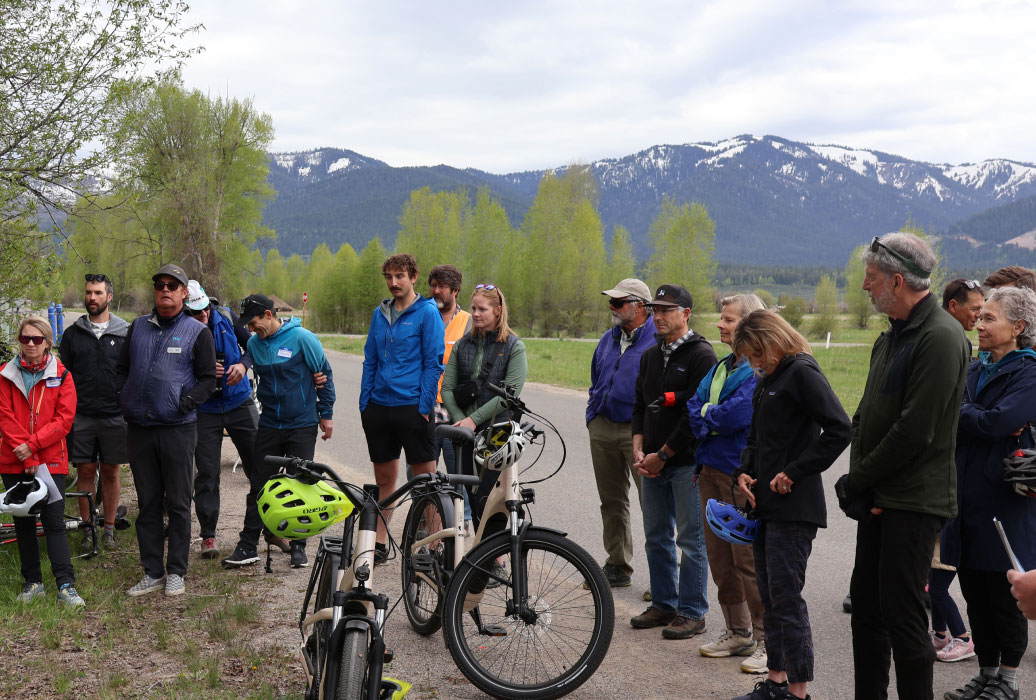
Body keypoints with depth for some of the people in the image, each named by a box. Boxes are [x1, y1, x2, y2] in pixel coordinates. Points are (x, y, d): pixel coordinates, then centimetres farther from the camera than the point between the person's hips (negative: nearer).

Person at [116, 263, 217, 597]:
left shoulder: (197, 331, 1)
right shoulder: (138, 326, 12)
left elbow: (208, 378, 0)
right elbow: (122, 367, 20)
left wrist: (185, 404, -13)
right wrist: (123, 399, 5)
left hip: (178, 429, -4)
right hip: (139, 428, 4)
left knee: (178, 504, 3)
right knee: (148, 504, 9)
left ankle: (176, 572, 13)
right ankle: (153, 572, 18)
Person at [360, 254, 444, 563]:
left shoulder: (427, 312, -5)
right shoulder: (380, 314, 12)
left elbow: (434, 363, -8)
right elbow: (370, 361, 17)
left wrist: (425, 407, -13)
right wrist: (364, 403, 11)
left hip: (413, 408, -6)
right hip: (379, 407, 6)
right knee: (384, 478, 13)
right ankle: (380, 544, 23)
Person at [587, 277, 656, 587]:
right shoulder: (608, 340, 16)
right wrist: (592, 417, 17)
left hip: (640, 432, -7)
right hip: (602, 430, 7)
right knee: (612, 502, 13)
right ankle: (617, 566, 24)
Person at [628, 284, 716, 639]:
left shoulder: (701, 354, -10)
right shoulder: (650, 356, 14)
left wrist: (663, 454, -14)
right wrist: (639, 451, 2)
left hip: (686, 462, -7)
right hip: (652, 463, 8)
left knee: (691, 539, 0)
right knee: (656, 537, 14)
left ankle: (692, 613, 10)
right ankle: (664, 605, 26)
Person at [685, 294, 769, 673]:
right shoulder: (722, 366, 17)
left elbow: (735, 415, -20)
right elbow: (693, 411, 14)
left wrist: (705, 414, -4)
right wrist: (715, 416, -4)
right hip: (711, 470, 9)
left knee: (749, 560, -4)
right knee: (719, 556, 13)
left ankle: (767, 642, 8)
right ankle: (738, 633, 26)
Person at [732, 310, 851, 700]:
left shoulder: (802, 373, -11)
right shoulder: (766, 382, 16)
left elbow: (840, 430, -20)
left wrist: (793, 473, -19)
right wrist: (743, 473, 6)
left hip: (794, 508, -9)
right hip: (764, 505, 9)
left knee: (787, 598, -5)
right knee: (769, 596, 14)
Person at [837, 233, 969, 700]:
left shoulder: (940, 338, -17)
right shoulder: (890, 338, 14)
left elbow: (915, 430, -22)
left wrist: (857, 481, -12)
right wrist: (857, 480, -1)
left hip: (914, 502, -9)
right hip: (879, 498, 9)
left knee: (902, 612, -3)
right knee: (866, 602, 14)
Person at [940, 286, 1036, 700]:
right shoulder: (975, 369, 12)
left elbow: (999, 421, -22)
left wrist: (957, 411, -9)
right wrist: (989, 425, -13)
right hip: (967, 496, 6)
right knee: (975, 594, 13)